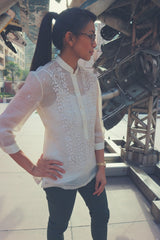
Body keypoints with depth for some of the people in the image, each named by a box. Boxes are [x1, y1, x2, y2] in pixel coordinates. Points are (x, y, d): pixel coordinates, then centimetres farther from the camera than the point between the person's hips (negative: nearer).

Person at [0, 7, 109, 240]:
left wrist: (101, 166, 5)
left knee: (101, 216, 24)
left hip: (90, 171, 5)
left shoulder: (90, 79, -2)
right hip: (61, 176, -5)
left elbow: (97, 127, 4)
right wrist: (32, 168, -11)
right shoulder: (42, 79, -20)